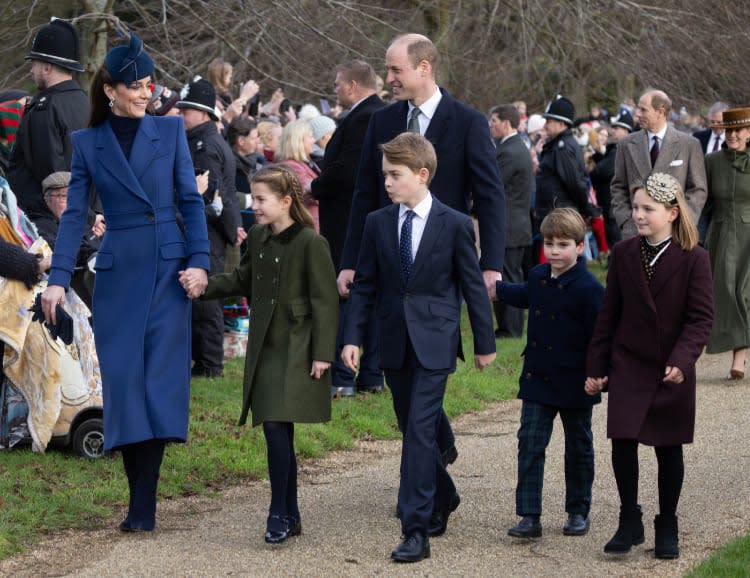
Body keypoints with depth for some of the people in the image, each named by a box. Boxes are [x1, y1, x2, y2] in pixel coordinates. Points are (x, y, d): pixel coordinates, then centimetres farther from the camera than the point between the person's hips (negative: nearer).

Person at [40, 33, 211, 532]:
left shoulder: (170, 130, 4)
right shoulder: (87, 143, 5)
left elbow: (191, 200, 3)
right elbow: (75, 214, 2)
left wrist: (199, 260, -8)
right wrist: (59, 278, -7)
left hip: (169, 268, -1)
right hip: (118, 271, 1)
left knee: (161, 375, -5)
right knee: (124, 378, -4)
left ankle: (143, 506, -2)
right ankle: (140, 499, 3)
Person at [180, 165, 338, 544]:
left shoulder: (310, 243, -12)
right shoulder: (257, 239, 9)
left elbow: (325, 302, -11)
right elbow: (242, 281, 21)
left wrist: (322, 353, -13)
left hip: (297, 351, -7)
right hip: (265, 348, 7)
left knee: (276, 426, -16)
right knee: (279, 431, 9)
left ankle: (279, 514, -7)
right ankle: (291, 516, 18)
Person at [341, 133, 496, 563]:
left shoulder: (455, 225, -6)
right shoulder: (378, 223, 4)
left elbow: (473, 286, 1)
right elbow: (365, 285, 8)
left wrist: (485, 342, 4)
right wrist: (353, 338, 0)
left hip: (434, 343, -5)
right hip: (395, 344, 5)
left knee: (419, 432, -13)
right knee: (414, 430, 14)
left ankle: (416, 531, -13)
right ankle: (442, 496, 40)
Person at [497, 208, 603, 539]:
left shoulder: (588, 288, -15)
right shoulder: (538, 277, 4)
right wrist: (496, 288, 42)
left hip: (574, 386, -5)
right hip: (537, 380, 5)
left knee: (578, 449, 12)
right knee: (530, 444, -4)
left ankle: (578, 512, 26)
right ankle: (529, 516, -4)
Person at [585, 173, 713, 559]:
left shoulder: (693, 259, -8)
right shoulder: (623, 254, 2)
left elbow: (701, 318, -10)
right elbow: (609, 314, 6)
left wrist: (682, 361, -23)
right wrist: (596, 367, 4)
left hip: (672, 372, -2)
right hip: (628, 367, 2)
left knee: (669, 450, 7)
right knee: (623, 442, -7)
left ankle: (667, 528, 21)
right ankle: (629, 523, 9)